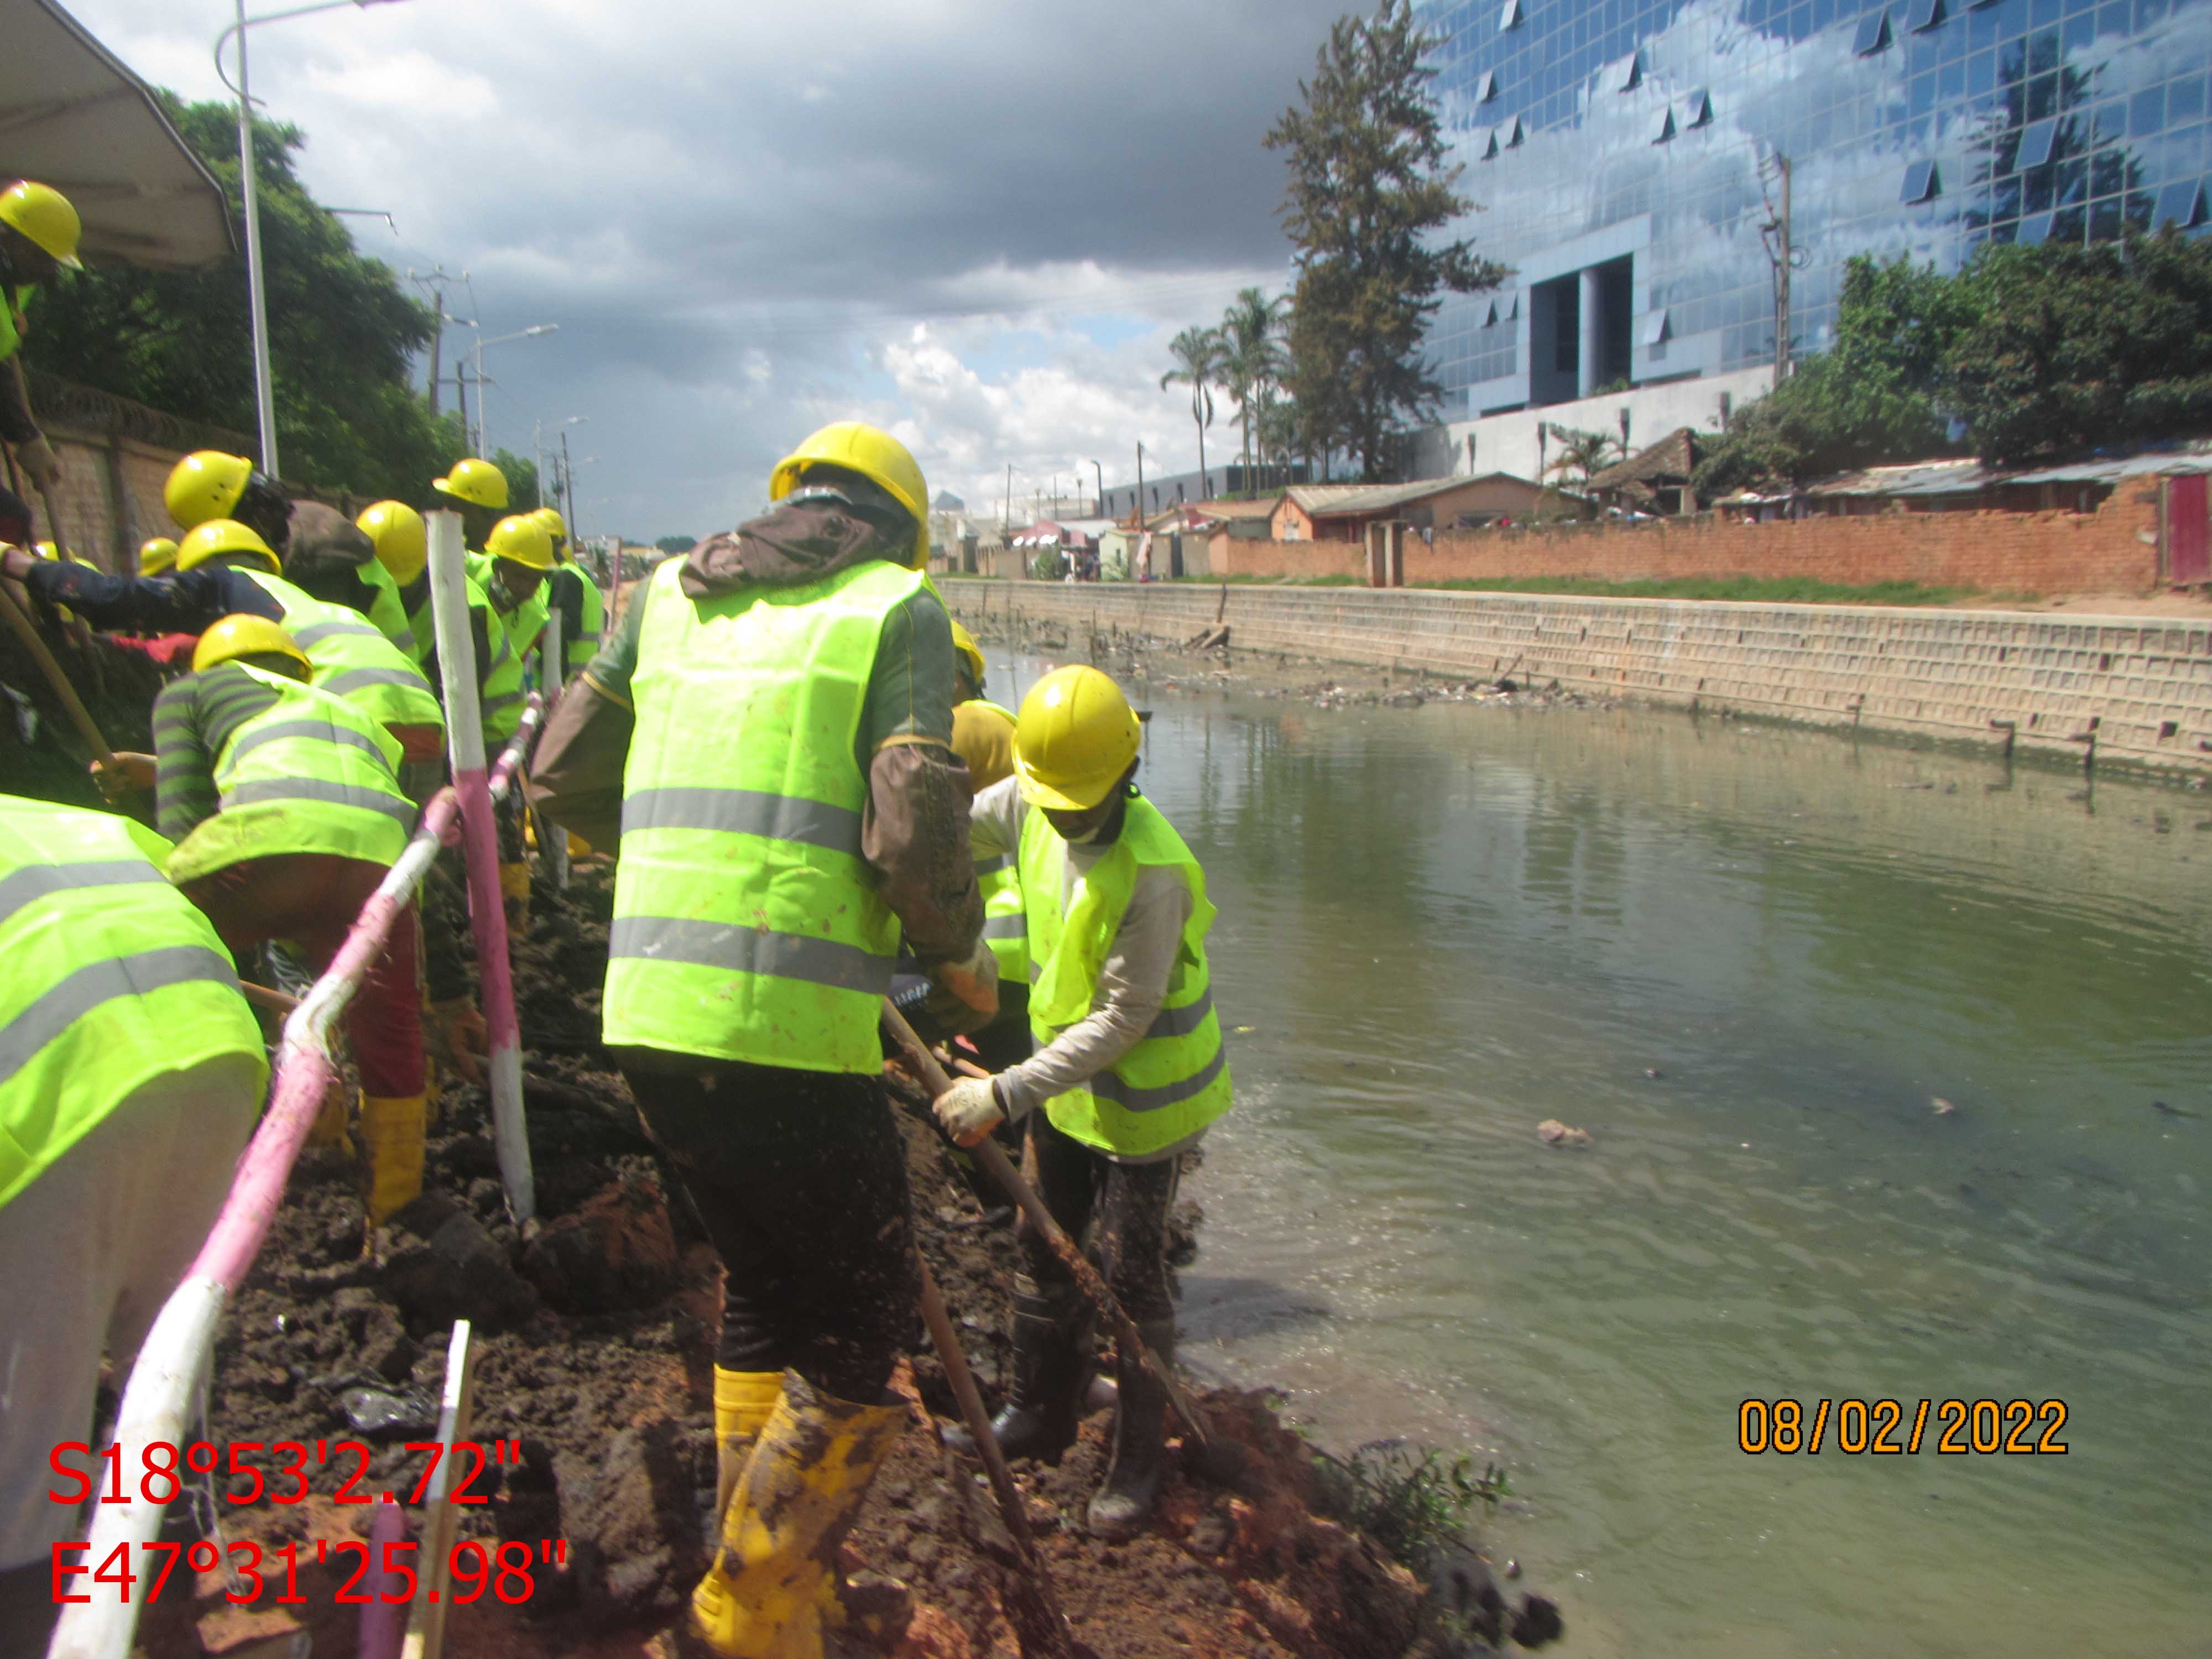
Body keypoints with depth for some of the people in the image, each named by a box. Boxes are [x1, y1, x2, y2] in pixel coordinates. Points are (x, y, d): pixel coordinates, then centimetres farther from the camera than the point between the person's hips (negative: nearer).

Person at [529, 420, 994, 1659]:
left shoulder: (671, 593, 17)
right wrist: (961, 957, 5)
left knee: (763, 1292, 24)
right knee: (863, 1330, 12)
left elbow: (565, 778, 19)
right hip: (788, 1029, -7)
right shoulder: (898, 605, 0)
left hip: (646, 1009, 7)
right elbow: (914, 825, -12)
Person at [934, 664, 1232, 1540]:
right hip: (1065, 1075, 7)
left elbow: (1121, 1022, -30)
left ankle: (1138, 1461, 20)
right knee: (1043, 1249, 18)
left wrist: (1005, 1094, -33)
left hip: (1141, 1092, -7)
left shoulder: (1152, 873, -32)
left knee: (1131, 1277, 2)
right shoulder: (1030, 804, -11)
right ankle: (1039, 1415, 37)